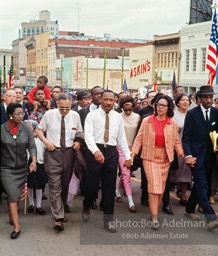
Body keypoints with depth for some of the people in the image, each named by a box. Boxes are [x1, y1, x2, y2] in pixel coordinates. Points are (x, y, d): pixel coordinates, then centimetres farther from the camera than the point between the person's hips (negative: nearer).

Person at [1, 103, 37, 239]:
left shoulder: (26, 129, -3)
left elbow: (32, 146, -7)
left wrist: (34, 160, -23)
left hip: (22, 168, 3)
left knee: (17, 195, 12)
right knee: (13, 196, -11)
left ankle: (12, 216, 37)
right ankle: (17, 227, -9)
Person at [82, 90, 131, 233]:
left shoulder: (118, 117, 11)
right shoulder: (92, 115, -1)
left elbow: (122, 138, 13)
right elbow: (88, 134, -13)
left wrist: (127, 156, 9)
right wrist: (96, 150, -28)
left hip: (112, 152, 3)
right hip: (96, 151, -3)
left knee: (110, 186, 6)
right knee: (92, 183, 0)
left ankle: (108, 219, 15)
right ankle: (86, 207, 32)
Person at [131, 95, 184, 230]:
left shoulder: (173, 123, 2)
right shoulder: (147, 121, -2)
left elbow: (176, 141, 6)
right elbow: (139, 139, 0)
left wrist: (183, 155, -3)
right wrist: (132, 155, -6)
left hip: (165, 158, 3)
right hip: (150, 157, -2)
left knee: (161, 186, 10)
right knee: (154, 185, -11)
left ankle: (155, 209, 30)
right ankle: (154, 217, -7)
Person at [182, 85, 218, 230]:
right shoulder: (192, 113, -6)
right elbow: (186, 137, -6)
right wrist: (188, 155, -15)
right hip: (196, 155, -4)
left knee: (200, 184, 14)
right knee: (202, 186, -9)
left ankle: (189, 209, 32)